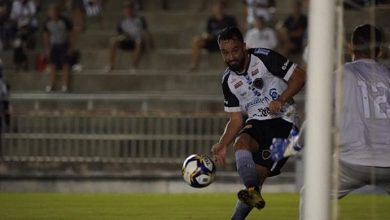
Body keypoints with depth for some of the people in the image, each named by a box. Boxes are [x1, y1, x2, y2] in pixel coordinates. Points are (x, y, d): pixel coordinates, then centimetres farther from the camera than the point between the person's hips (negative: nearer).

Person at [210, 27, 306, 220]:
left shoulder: (264, 58, -9)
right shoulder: (228, 81, 8)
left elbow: (299, 76, -8)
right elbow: (236, 120, 11)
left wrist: (281, 100, -22)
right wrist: (222, 144, -5)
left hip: (282, 122, -4)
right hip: (256, 122, 4)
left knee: (258, 174, -16)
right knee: (241, 143, -31)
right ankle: (253, 192, -48)